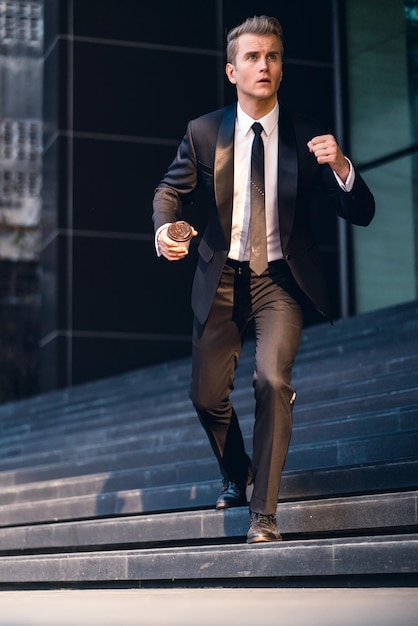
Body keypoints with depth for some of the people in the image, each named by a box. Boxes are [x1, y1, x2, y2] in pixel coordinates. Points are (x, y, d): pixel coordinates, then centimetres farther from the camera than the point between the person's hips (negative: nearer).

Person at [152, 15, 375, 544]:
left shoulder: (307, 138, -5)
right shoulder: (203, 133, -2)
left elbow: (361, 214, -6)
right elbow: (170, 190, 9)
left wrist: (340, 167, -28)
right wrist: (164, 227, -15)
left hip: (280, 280, -2)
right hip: (222, 279, 2)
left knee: (273, 380, -21)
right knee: (206, 395, 7)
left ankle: (264, 514, -10)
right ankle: (236, 475, 39)